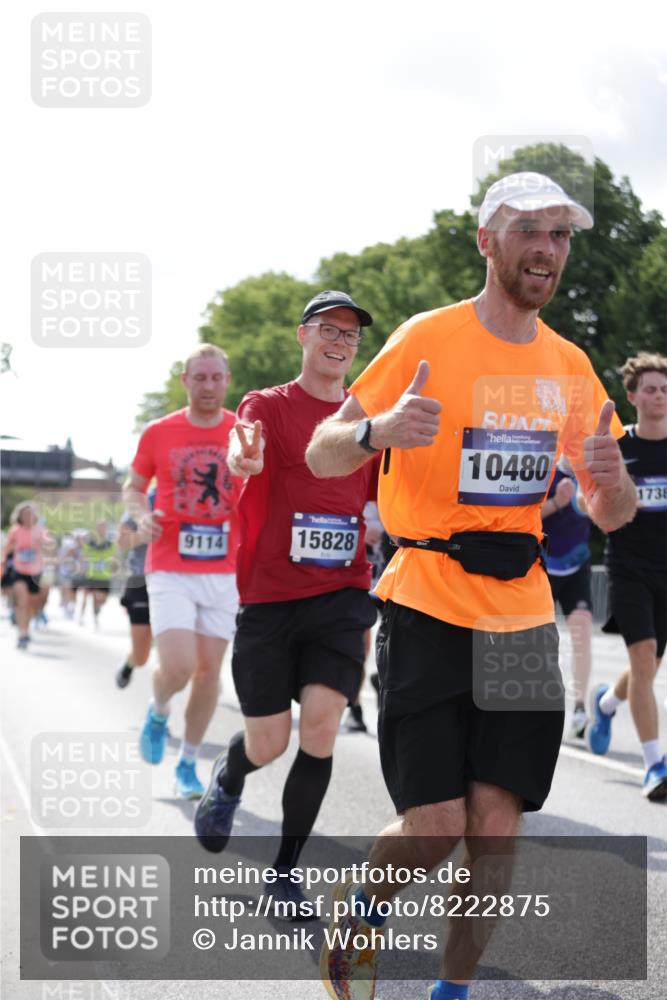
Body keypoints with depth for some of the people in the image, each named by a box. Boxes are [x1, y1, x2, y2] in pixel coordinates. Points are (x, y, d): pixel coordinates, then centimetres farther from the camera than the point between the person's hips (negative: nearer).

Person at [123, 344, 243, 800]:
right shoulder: (159, 433, 2)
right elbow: (133, 488, 14)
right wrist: (142, 515, -7)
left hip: (225, 571, 1)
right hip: (170, 570, -1)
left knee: (209, 670, 4)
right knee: (178, 667, -14)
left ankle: (189, 763, 20)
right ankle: (159, 712, 21)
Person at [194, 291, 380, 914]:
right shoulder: (268, 406, -1)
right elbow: (244, 452, -24)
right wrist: (243, 458, -48)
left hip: (341, 593, 2)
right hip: (269, 595, -2)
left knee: (322, 724, -13)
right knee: (268, 744, 3)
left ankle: (286, 874, 2)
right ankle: (226, 780, 42)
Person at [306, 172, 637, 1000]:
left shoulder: (570, 366, 9)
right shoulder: (428, 340, -6)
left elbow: (609, 516, 14)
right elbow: (322, 454, -8)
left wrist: (612, 481, -10)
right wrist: (379, 429, -30)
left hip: (522, 615, 4)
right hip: (428, 607, -4)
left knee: (496, 825, 0)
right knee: (435, 823, -7)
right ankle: (361, 907, 25)